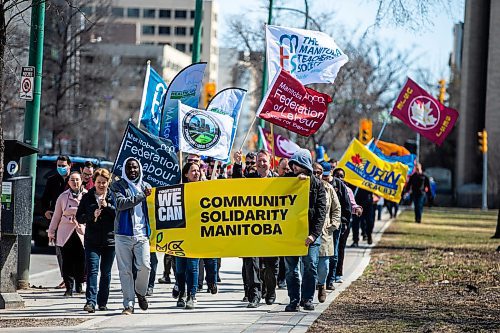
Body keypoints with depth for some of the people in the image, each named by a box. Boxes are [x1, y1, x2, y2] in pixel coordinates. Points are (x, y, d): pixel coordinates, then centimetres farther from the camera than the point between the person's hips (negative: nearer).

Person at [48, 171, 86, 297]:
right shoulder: (63, 196, 9)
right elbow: (56, 215, 14)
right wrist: (51, 232, 15)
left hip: (82, 233, 0)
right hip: (66, 233, 1)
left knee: (81, 261, -3)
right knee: (67, 262, -2)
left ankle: (79, 284, 14)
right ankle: (69, 287, 2)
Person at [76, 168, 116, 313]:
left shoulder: (113, 197, 5)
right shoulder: (87, 197, 8)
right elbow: (79, 217, 5)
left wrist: (107, 206, -15)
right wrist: (92, 215, -12)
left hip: (109, 240, 0)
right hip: (92, 240, 0)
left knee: (106, 272, 7)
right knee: (92, 271, -12)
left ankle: (102, 302, 17)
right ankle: (91, 301, -19)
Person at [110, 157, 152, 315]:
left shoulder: (146, 186, 16)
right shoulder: (118, 186, 5)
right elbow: (120, 203, -13)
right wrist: (142, 196, -16)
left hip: (142, 234, 2)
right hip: (123, 235, -2)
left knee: (144, 266, -11)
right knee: (125, 270, -1)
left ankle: (140, 292, 17)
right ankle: (129, 304, 6)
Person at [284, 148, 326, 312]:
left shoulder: (316, 184, 4)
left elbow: (321, 210, -2)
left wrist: (314, 234, -12)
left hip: (310, 232, -1)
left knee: (310, 266, -3)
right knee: (291, 269, 2)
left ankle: (307, 298, 8)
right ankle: (294, 300, 8)